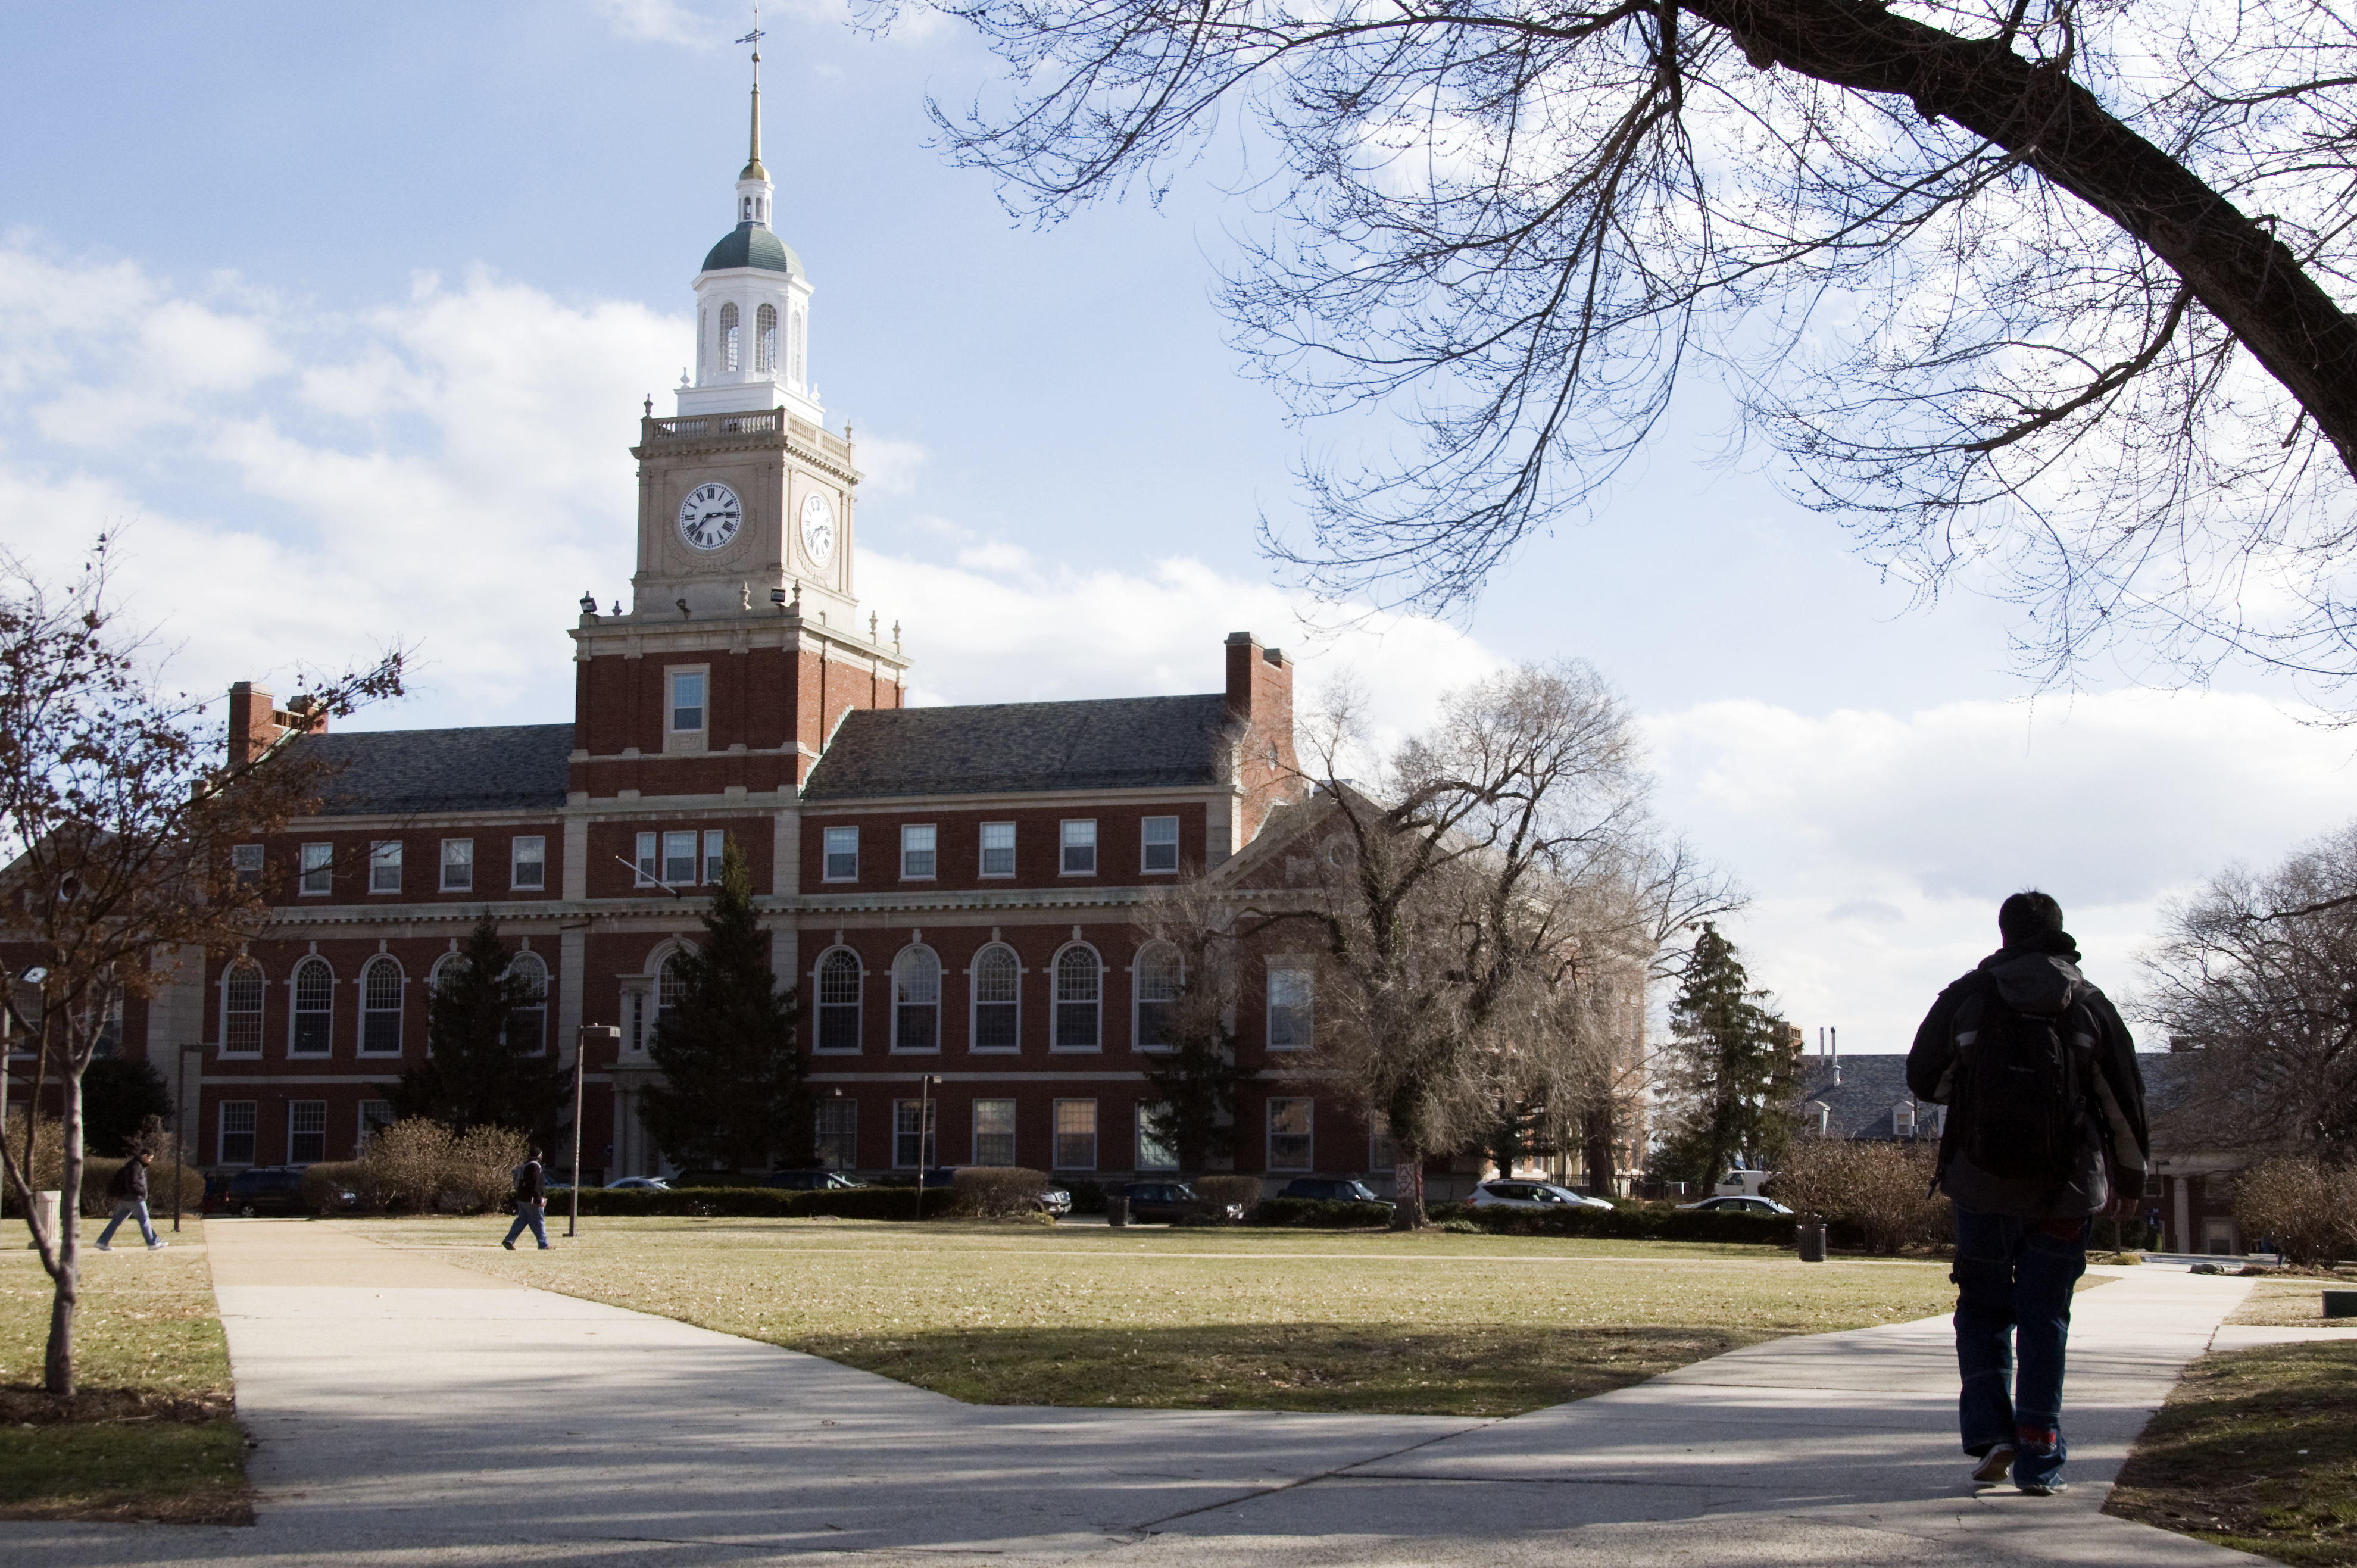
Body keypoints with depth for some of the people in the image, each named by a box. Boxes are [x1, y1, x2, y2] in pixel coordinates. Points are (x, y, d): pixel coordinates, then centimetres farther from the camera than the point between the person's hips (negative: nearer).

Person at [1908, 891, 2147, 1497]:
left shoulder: (1965, 997, 0)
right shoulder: (2091, 1005, 2)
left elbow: (1923, 1079, 6)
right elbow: (2126, 1100, 6)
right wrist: (2130, 1175, 18)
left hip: (1983, 1186, 0)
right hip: (2065, 1190, 0)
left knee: (1983, 1309, 13)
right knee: (2045, 1319, 5)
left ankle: (1991, 1431, -2)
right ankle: (2039, 1460, 1)